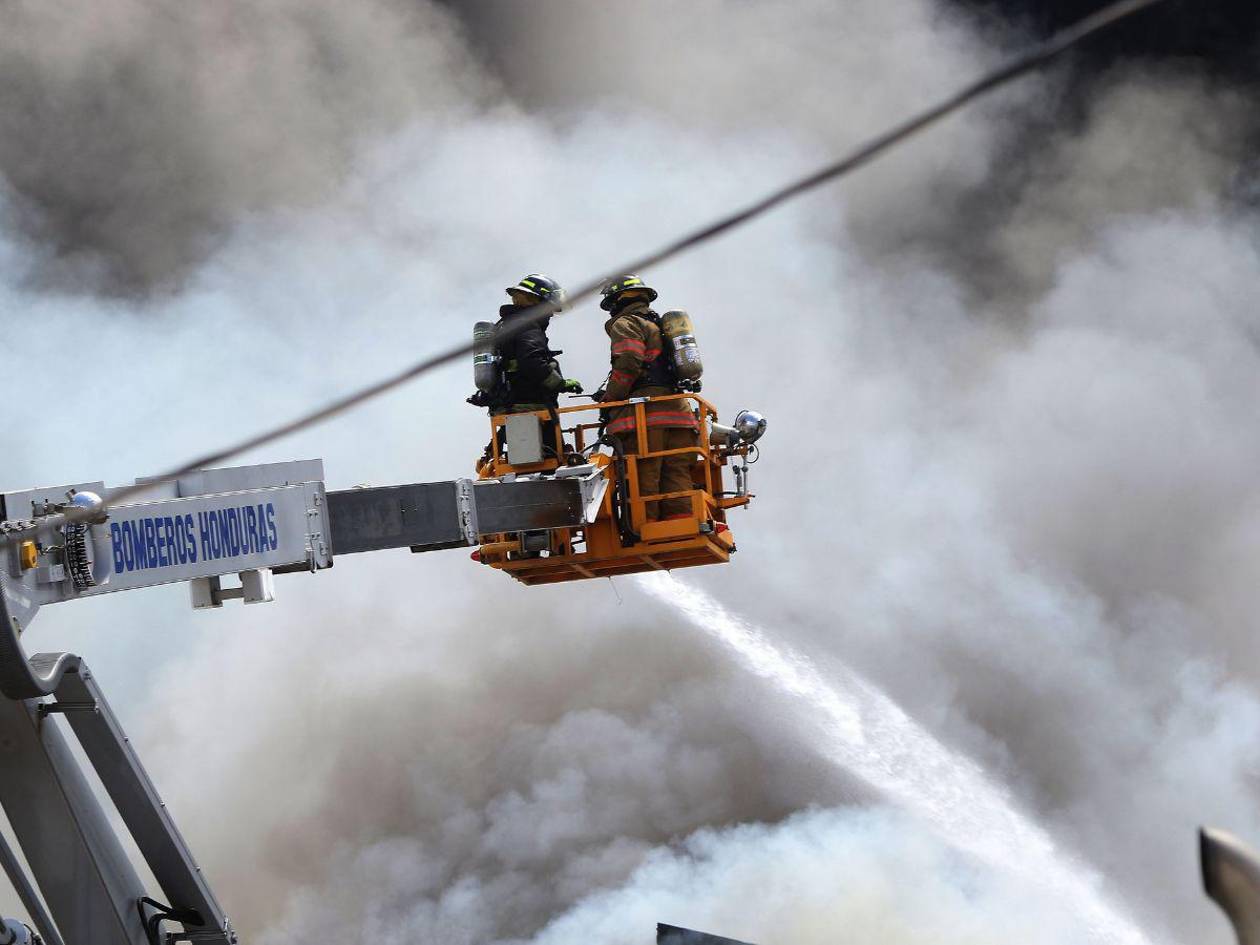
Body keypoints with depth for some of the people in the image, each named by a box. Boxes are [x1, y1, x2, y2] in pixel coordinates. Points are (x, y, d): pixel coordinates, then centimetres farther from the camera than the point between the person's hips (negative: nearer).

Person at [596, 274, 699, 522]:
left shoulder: (626, 324, 3)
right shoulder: (661, 326, 29)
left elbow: (628, 364, -12)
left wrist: (608, 399, -3)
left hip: (644, 416, -8)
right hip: (678, 412, 8)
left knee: (644, 481, -11)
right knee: (677, 477, 3)